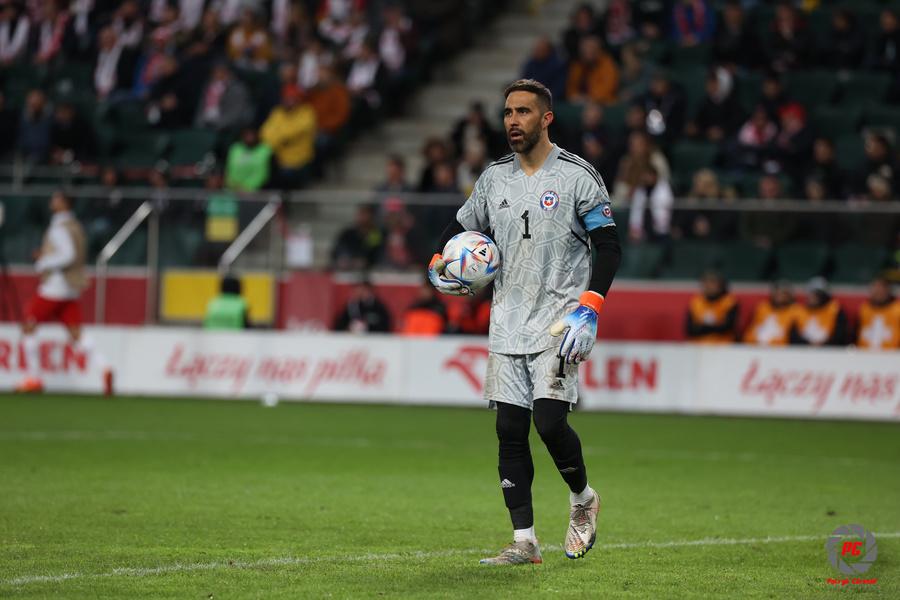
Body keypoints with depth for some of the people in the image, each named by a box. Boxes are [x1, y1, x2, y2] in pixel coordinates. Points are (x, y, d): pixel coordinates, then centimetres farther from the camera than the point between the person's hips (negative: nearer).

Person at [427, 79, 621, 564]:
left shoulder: (577, 176, -5)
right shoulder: (494, 178, 11)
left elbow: (608, 246, -6)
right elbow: (459, 229, 23)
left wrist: (588, 309, -17)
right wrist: (438, 265, 2)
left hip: (558, 319, -5)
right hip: (507, 321, 5)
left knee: (549, 421, -17)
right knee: (510, 429, 1)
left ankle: (582, 498, 12)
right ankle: (524, 541, 6)